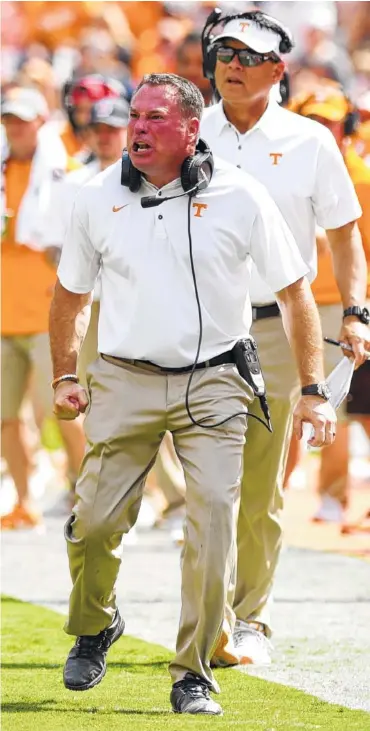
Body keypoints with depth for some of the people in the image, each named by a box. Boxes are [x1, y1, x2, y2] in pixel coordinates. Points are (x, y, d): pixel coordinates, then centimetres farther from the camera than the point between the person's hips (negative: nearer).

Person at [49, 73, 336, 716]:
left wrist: (313, 391, -1)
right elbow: (70, 294, 18)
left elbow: (294, 290, 3)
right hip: (124, 380, 2)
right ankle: (93, 627, 26)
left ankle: (193, 675, 1)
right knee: (93, 523, -5)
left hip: (212, 382, -1)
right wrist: (64, 377, 11)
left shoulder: (239, 197, -3)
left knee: (212, 529, -11)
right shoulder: (98, 198, 3)